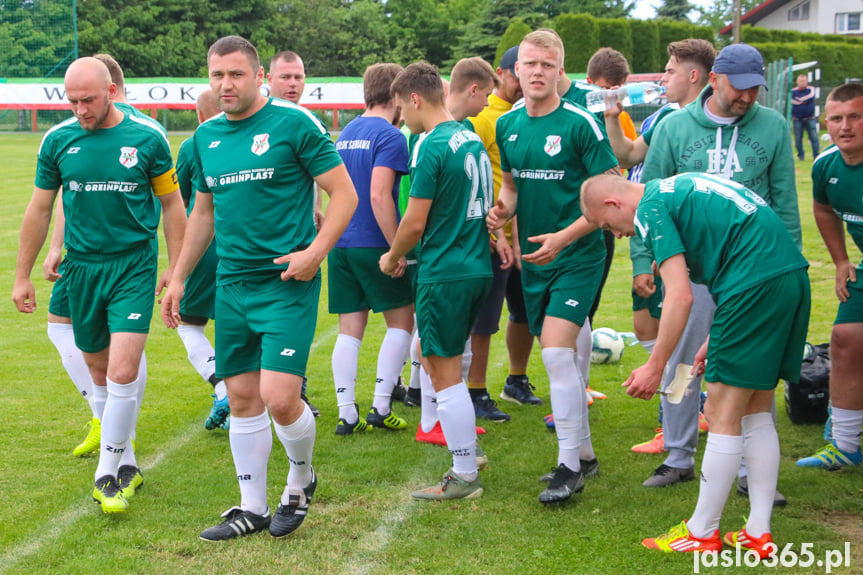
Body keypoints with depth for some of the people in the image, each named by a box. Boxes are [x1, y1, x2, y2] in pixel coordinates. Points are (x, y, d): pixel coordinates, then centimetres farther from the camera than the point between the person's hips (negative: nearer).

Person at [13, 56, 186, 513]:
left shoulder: (147, 139, -5)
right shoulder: (58, 140, 0)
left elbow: (172, 205, 5)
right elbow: (39, 209, 9)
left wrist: (174, 268, 2)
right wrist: (22, 276, 10)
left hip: (134, 266, -3)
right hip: (82, 268, 3)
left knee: (123, 373, -13)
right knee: (99, 373, 11)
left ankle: (108, 474, 1)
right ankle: (126, 463, 28)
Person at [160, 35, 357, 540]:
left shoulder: (294, 123, -8)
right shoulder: (206, 136, 11)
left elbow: (345, 194, -7)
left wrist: (316, 251, -19)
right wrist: (179, 279, 21)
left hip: (287, 282, -6)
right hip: (232, 284, 6)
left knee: (279, 398, -13)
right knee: (242, 398, 9)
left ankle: (302, 477, 17)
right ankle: (253, 508, 22)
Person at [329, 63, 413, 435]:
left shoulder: (346, 133, 15)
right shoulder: (389, 136, -11)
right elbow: (379, 196, -19)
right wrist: (397, 249, -17)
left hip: (341, 244, 7)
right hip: (374, 245, -7)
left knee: (350, 330, 8)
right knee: (401, 322, 7)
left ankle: (347, 414, 5)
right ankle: (381, 407, 3)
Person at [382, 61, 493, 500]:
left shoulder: (432, 147, -16)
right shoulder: (471, 141, 11)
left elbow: (415, 222, -16)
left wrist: (391, 258, 2)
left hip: (444, 273, -9)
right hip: (476, 266, 9)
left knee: (446, 374, -2)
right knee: (435, 359, 21)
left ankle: (465, 477, 4)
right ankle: (466, 452, 25)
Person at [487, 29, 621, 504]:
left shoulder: (580, 123, -12)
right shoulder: (507, 125, 6)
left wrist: (565, 236, -19)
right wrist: (502, 211, -4)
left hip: (578, 256, -6)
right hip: (533, 257, 6)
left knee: (557, 353, -16)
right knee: (560, 357, 12)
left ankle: (569, 465, -6)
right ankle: (584, 453, 27)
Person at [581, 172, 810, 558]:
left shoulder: (651, 209, -5)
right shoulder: (679, 189, 24)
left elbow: (680, 297, -13)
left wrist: (655, 366, -6)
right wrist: (717, 339, 26)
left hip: (757, 285, -10)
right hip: (792, 276, 10)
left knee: (722, 414, 0)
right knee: (756, 411, 15)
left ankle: (701, 533, 10)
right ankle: (759, 534, 19)